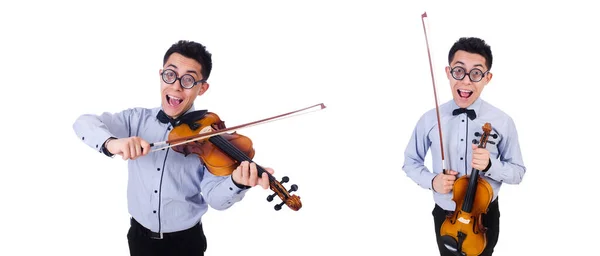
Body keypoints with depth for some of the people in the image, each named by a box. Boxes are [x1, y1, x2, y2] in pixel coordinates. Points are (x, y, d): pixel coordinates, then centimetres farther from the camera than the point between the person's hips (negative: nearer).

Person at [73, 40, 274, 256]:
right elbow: (84, 122, -15)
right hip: (140, 236, 2)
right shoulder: (137, 119, -4)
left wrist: (236, 184, -43)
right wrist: (111, 142, -36)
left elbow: (215, 198, -20)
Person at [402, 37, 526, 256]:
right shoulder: (429, 120, -11)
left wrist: (490, 165, -25)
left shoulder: (503, 122, -14)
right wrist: (431, 180, -18)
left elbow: (518, 172, -5)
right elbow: (411, 162, 2)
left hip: (485, 216, -1)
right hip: (445, 216, 1)